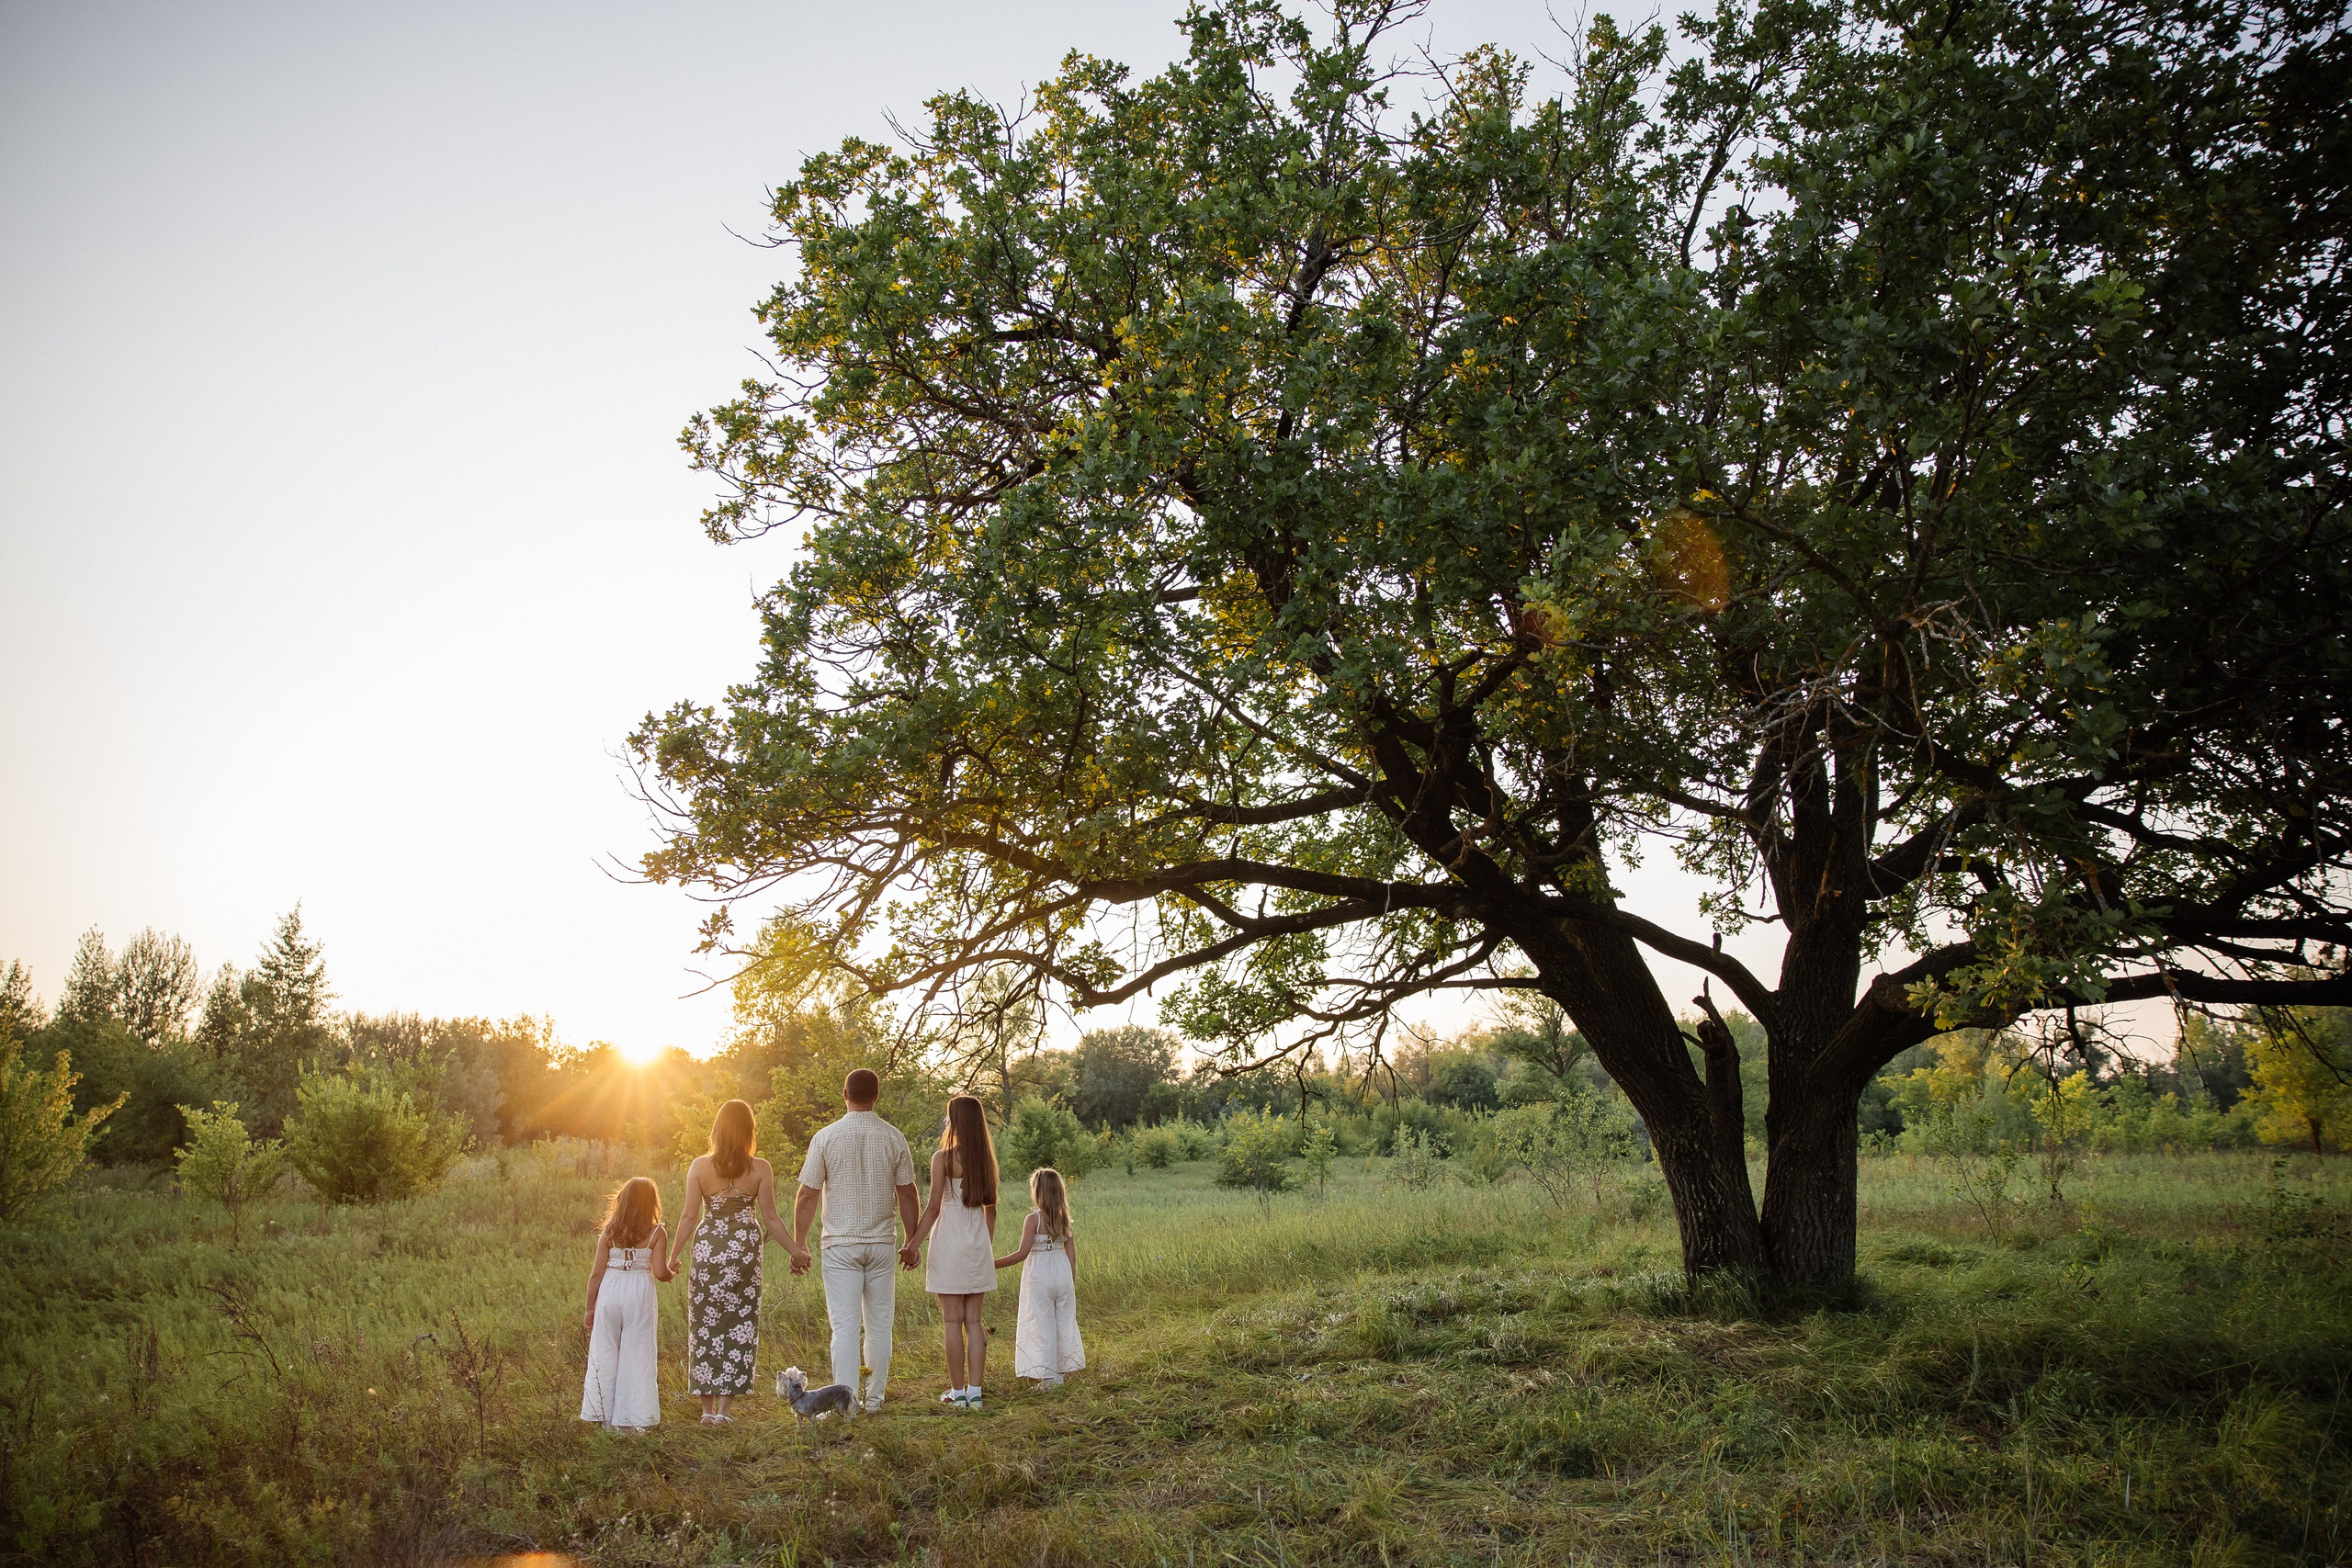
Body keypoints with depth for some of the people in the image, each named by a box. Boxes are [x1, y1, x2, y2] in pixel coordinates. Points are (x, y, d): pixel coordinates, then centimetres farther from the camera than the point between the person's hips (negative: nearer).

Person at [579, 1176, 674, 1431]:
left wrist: (590, 1308, 11)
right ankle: (628, 1419, 8)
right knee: (637, 1357, 6)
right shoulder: (656, 1233, -3)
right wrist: (673, 1272, 13)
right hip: (640, 1294, -2)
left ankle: (605, 1417, 18)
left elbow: (596, 1273, 2)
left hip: (609, 1293, 2)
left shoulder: (608, 1233, 3)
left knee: (604, 1355, 12)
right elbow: (660, 1272, -9)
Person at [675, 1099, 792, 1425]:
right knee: (739, 1325, 7)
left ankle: (708, 1407, 13)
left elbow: (689, 1217, -3)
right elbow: (770, 1219, -4)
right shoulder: (760, 1169, -5)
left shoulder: (699, 1166, -4)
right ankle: (726, 1407, 4)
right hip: (744, 1251, 0)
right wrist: (795, 1251, 7)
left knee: (705, 1325, 10)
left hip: (707, 1248, 1)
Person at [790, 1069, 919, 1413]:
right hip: (882, 1242, 2)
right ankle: (874, 1396, 17)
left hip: (840, 1244, -2)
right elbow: (907, 1194, 4)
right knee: (879, 1323, 10)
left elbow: (807, 1195, -4)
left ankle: (846, 1398, -3)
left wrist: (798, 1244, 4)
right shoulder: (894, 1138, 0)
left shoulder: (826, 1137, -5)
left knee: (844, 1324, 0)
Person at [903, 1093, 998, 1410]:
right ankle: (975, 1392, 7)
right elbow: (991, 1209, 11)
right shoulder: (987, 1159, 6)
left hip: (950, 1242, -5)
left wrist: (914, 1245, -4)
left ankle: (957, 1392, 6)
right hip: (979, 1242, 5)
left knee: (952, 1321, 2)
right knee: (974, 1320, 8)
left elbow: (933, 1207, -11)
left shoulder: (943, 1158, -9)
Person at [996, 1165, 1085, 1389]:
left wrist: (994, 1264, -12)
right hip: (1062, 1272, 5)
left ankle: (1050, 1376, 8)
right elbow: (1071, 1254, 4)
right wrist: (1072, 1284, 13)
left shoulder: (1033, 1219, -15)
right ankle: (1063, 1369, 22)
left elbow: (1023, 1253, -18)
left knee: (1042, 1325, 4)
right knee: (1064, 1322, 14)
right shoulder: (1064, 1219, 2)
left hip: (1040, 1276, -5)